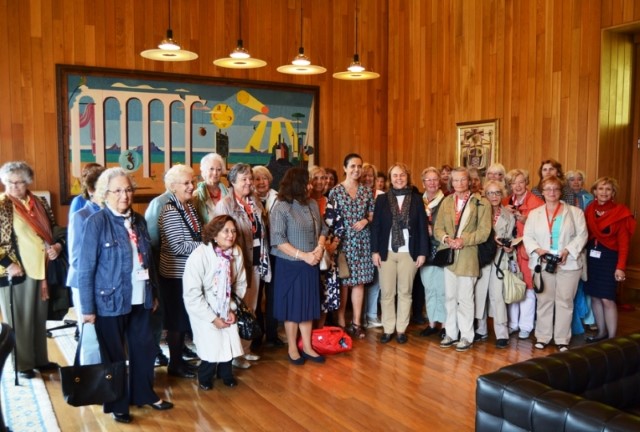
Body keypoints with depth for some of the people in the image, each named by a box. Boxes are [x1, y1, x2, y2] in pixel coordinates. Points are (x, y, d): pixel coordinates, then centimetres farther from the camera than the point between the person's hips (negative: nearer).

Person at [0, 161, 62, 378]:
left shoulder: (40, 203, 7)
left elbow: (54, 230, 16)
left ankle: (40, 360, 29)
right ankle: (23, 364, 20)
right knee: (20, 320, 6)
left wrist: (58, 246, -2)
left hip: (41, 268, 5)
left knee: (40, 318, 16)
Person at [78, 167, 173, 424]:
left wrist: (154, 292, 12)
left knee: (144, 348, 16)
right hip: (111, 301, -5)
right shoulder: (96, 222, -12)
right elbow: (86, 268, -12)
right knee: (114, 355, 10)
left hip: (139, 299, 5)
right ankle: (117, 405, 29)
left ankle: (144, 394, 37)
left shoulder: (138, 220, 5)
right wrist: (88, 307, -13)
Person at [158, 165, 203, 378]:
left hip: (189, 272, 8)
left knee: (185, 318, 17)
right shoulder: (170, 212, -19)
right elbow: (177, 247, -23)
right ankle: (174, 364, 19)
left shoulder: (190, 206, 7)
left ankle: (180, 358, 31)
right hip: (175, 274, -8)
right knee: (176, 320, 4)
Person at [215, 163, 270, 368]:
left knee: (251, 307, 16)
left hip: (255, 261, 7)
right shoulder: (224, 204, -12)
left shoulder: (255, 202, 9)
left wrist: (263, 257, 9)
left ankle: (246, 348, 31)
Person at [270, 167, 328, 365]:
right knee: (292, 306, 6)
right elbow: (278, 240, -17)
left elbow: (322, 229, 11)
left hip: (311, 265, 5)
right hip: (290, 265, -5)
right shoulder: (281, 208, -12)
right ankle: (292, 348, 21)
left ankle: (307, 347, 23)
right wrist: (303, 255, -19)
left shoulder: (312, 204, 6)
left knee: (309, 305, 11)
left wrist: (320, 248, -8)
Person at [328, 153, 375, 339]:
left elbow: (373, 215, 13)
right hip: (342, 241, -3)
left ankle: (356, 322, 16)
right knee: (342, 282, 3)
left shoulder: (367, 191, 7)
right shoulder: (335, 191, -3)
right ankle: (341, 322, 14)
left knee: (359, 281, 6)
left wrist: (365, 221, -8)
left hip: (362, 241, 3)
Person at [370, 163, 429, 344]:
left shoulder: (416, 199, 2)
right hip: (386, 252, 0)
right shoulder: (382, 199, 3)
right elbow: (375, 226, 1)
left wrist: (422, 252, -4)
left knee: (405, 292, 8)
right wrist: (375, 251, -5)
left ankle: (401, 329, 19)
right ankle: (388, 329, 17)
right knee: (387, 292, 5)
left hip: (409, 252, 0)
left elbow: (422, 227, 1)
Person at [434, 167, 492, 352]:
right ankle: (451, 333, 23)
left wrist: (463, 240, -19)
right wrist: (446, 239, -13)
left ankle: (466, 336, 14)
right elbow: (438, 227, 7)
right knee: (450, 297, 12)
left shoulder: (481, 203, -4)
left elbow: (484, 231, -9)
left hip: (468, 257, -4)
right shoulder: (446, 201, 10)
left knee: (465, 298, 2)